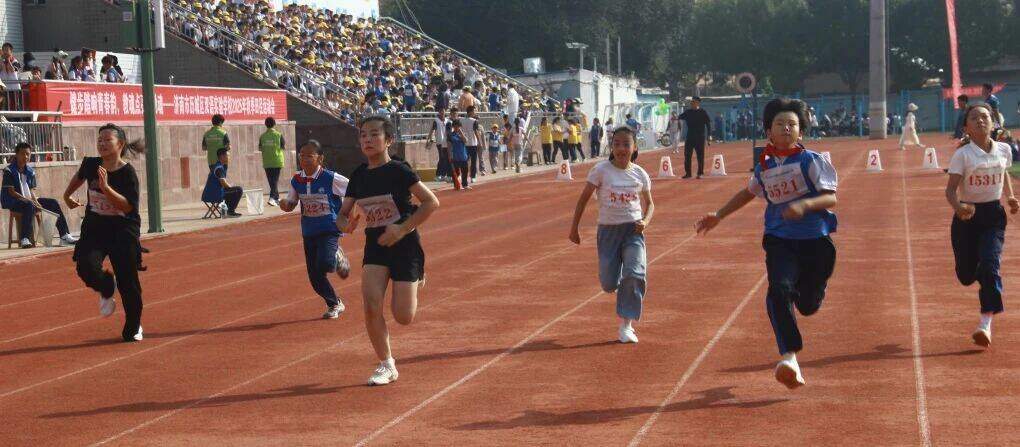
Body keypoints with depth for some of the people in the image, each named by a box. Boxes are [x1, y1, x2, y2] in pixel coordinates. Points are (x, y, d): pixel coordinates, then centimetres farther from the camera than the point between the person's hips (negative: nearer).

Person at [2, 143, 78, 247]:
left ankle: (64, 236, -3)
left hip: (29, 200, 7)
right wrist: (28, 200, -22)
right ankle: (25, 239, -43)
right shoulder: (9, 171, -9)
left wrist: (36, 202, -8)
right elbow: (11, 192, -14)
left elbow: (31, 191, 12)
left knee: (53, 203, -3)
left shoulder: (30, 171, 12)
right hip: (12, 202, -7)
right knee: (29, 205, -39)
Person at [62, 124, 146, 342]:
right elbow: (79, 176, 24)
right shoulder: (91, 164, -1)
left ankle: (133, 327, 22)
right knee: (86, 267, -23)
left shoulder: (127, 173, -16)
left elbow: (128, 207, -25)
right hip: (94, 228, 4)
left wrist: (106, 187, -33)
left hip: (123, 232, -3)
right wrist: (67, 195, 29)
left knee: (128, 281, 1)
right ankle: (107, 289, 12)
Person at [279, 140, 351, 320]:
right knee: (315, 277, 6)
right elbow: (291, 203, 12)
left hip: (329, 229, -5)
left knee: (324, 264, -28)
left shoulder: (331, 179, -14)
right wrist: (285, 205, -11)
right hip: (308, 232, 5)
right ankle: (335, 304, 28)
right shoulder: (296, 181, 0)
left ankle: (338, 259, 8)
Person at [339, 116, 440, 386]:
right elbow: (343, 215, 12)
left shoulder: (398, 171, -12)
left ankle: (417, 280, 30)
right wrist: (348, 224, -13)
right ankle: (386, 366, 0)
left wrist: (403, 229, -20)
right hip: (375, 245, 4)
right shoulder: (359, 176, 4)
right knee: (371, 305, -16)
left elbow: (432, 202, -13)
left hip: (404, 245, -4)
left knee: (403, 317, -6)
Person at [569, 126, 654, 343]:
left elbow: (649, 203, 14)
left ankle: (626, 325, -6)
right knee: (608, 283, 0)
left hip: (633, 229, 1)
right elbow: (584, 198, -1)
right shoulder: (601, 170, -7)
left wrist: (645, 221, -7)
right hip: (608, 229, -1)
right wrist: (574, 228, -2)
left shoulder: (640, 174, 1)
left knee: (634, 275, -17)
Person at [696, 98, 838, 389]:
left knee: (807, 305, 7)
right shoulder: (765, 167, 8)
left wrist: (805, 204, -31)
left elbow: (831, 198, -13)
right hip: (779, 240, 2)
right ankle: (789, 357, -28)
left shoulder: (811, 161, -5)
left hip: (815, 241, -2)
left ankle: (813, 288, 48)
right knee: (778, 289, -24)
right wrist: (718, 216, 29)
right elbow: (749, 192, 28)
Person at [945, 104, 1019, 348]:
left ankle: (986, 323, -15)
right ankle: (989, 283, 44)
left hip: (993, 215, 1)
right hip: (967, 216, -1)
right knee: (966, 275, 5)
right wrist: (958, 207, -36)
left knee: (989, 266, -17)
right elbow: (950, 189, -15)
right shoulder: (962, 154, -10)